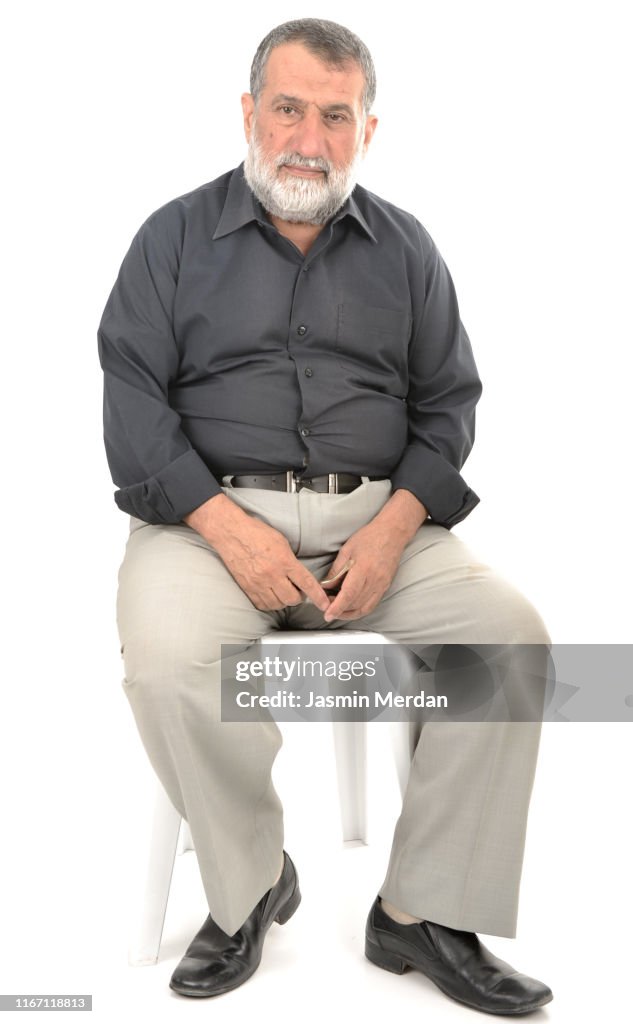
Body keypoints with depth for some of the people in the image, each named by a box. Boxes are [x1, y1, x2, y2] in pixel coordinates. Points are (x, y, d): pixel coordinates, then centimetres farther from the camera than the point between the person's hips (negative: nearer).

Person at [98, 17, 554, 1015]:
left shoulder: (406, 248, 14)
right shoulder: (177, 236, 7)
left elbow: (447, 404, 10)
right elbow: (133, 398, -2)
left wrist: (395, 524, -9)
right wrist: (229, 528, -16)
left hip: (377, 516, 2)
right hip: (210, 510, -2)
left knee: (511, 630, -21)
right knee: (166, 660, -31)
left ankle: (422, 912, -9)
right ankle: (251, 884, -4)